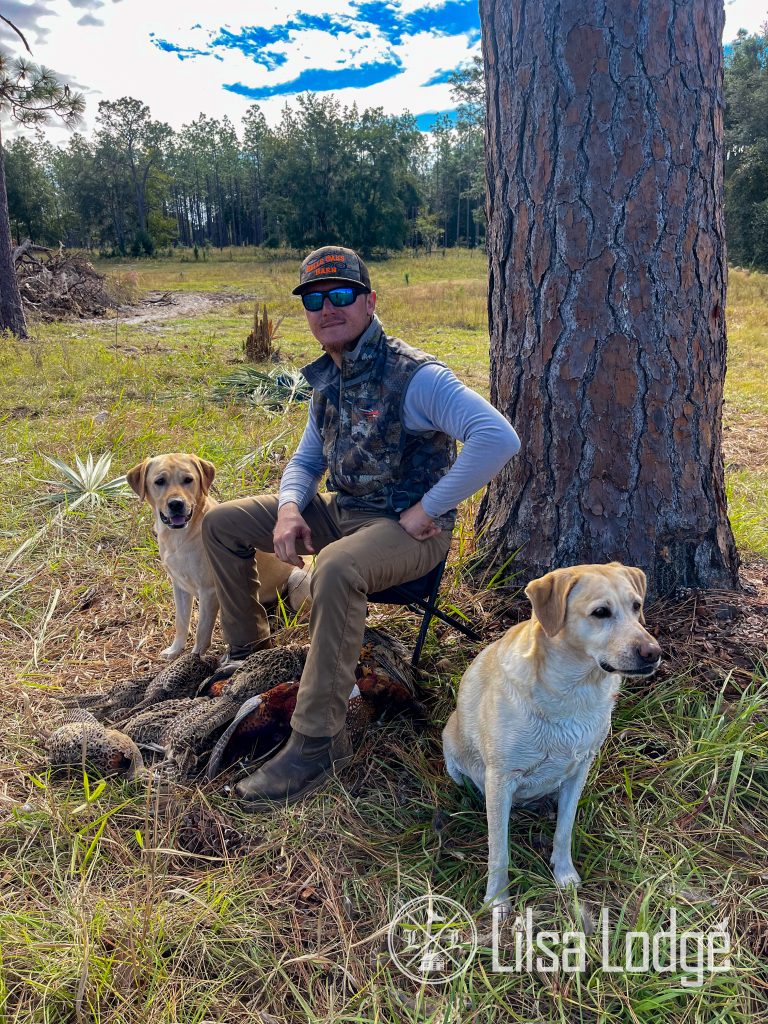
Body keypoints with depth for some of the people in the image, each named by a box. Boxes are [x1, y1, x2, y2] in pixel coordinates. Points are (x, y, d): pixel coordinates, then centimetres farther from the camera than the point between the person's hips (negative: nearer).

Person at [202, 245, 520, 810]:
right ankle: (247, 649, 21)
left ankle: (318, 740, -27)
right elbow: (306, 460, 18)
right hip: (342, 510, 8)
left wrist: (428, 509, -26)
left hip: (408, 528, -8)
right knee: (221, 523, 6)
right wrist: (289, 508, -5)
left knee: (337, 567, -40)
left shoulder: (414, 376, -19)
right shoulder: (328, 378, 7)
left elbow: (499, 438, -31)